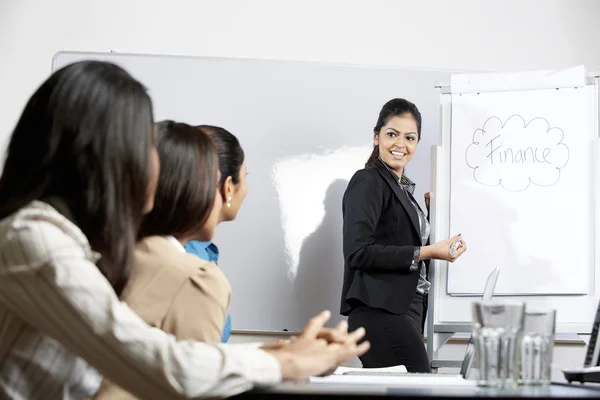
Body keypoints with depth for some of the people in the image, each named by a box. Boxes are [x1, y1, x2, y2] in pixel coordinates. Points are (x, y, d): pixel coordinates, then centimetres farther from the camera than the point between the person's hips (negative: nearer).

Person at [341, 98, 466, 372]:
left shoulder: (402, 187, 21)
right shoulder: (367, 182, -6)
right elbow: (358, 252, -18)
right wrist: (427, 253, -17)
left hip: (408, 310, 9)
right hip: (381, 312, -9)